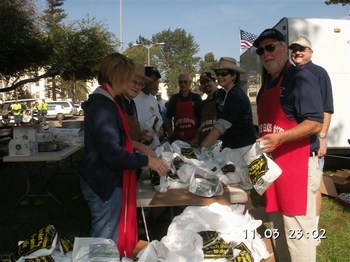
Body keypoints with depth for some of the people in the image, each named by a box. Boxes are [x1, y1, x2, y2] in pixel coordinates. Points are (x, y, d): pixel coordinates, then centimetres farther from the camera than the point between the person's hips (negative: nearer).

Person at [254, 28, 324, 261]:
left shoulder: (300, 78, -11)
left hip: (297, 165, -9)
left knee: (297, 231, -1)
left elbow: (316, 123, -18)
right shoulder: (267, 84, 16)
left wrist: (280, 138, -27)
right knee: (280, 230, 20)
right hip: (272, 165, 9)